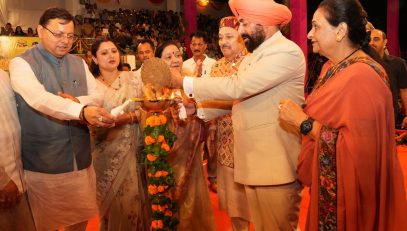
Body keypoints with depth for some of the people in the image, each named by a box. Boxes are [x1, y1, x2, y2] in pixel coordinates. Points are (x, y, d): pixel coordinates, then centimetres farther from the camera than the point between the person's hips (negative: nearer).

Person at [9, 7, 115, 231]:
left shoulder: (79, 63, 9)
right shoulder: (22, 63, -9)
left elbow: (98, 96, 3)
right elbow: (39, 98, -28)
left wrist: (77, 101, -19)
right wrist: (82, 110, -42)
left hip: (80, 157, 5)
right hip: (43, 161, -5)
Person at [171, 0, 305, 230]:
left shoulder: (287, 51, -14)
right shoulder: (252, 57, 16)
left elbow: (238, 87, -23)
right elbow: (237, 98, 15)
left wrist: (186, 82, -15)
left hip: (276, 163, -8)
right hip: (253, 161, 8)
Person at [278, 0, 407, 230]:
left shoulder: (361, 75, -23)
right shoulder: (331, 67, 5)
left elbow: (356, 146, -27)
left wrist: (302, 121, -23)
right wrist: (300, 112, -1)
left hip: (350, 189, -8)